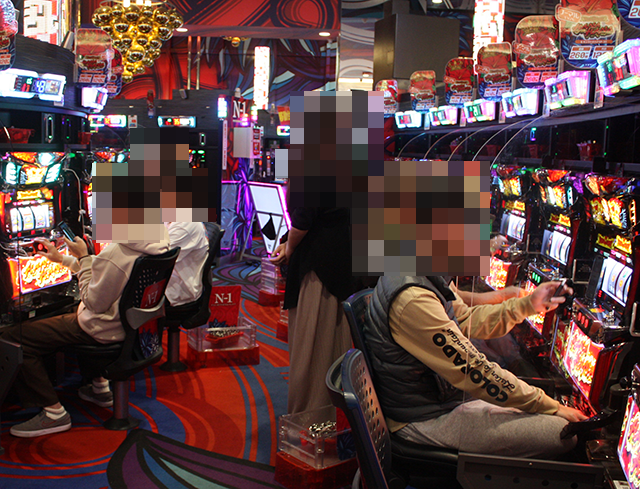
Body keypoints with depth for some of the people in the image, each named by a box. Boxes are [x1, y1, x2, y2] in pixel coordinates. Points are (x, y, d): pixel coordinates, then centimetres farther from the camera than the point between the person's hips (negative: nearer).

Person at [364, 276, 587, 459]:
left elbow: (467, 319, 11)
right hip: (428, 419, -10)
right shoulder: (413, 300, -31)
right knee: (563, 434, -11)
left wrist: (528, 305, -1)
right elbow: (475, 372, -26)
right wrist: (551, 407, -16)